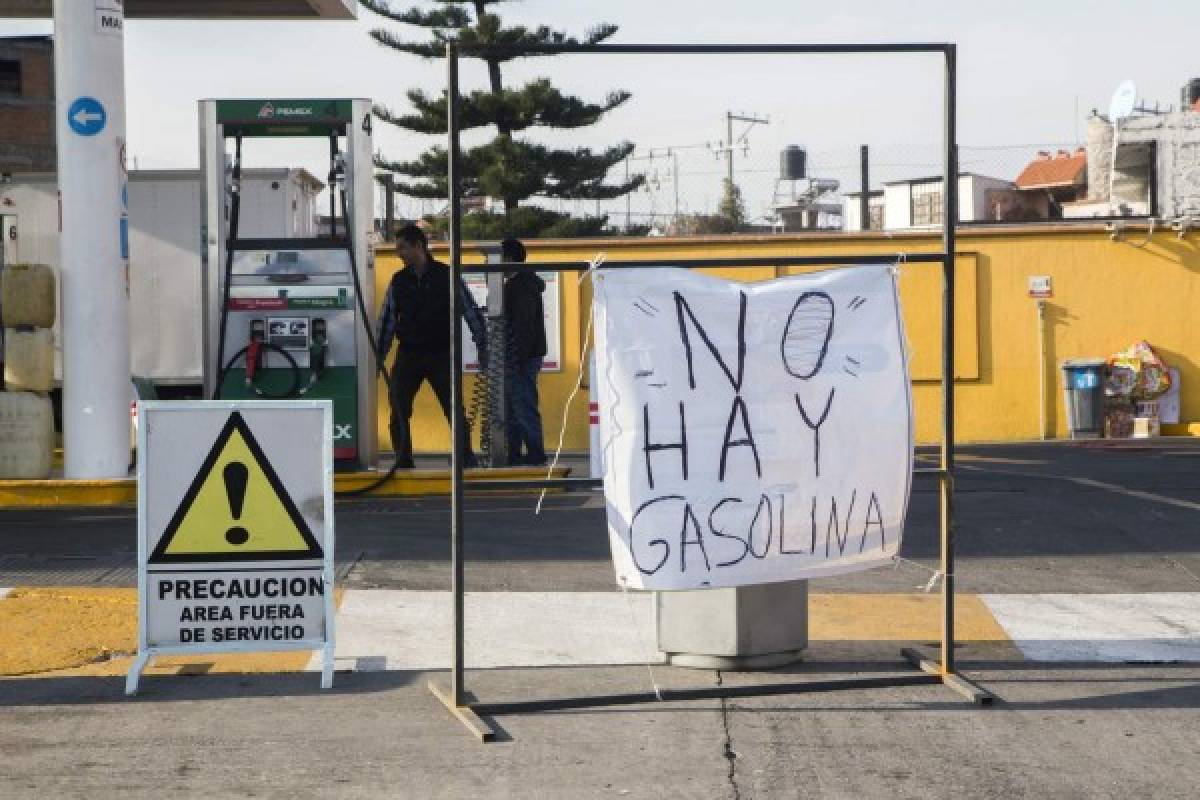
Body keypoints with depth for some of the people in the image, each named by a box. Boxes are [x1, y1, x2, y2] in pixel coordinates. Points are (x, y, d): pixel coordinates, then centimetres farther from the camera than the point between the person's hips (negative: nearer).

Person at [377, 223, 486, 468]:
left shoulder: (447, 276, -3)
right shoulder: (399, 281, 6)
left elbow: (471, 312, 1)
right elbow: (387, 320, 11)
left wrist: (483, 348, -2)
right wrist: (378, 357, 8)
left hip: (441, 355, -3)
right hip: (408, 356, 3)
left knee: (456, 413, -4)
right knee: (398, 415, 0)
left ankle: (467, 462, 4)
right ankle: (403, 464, 9)